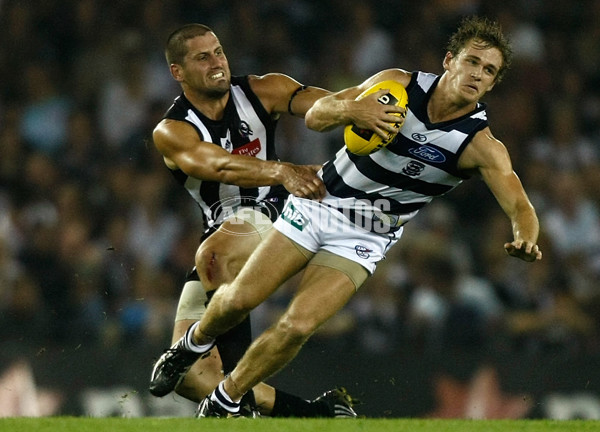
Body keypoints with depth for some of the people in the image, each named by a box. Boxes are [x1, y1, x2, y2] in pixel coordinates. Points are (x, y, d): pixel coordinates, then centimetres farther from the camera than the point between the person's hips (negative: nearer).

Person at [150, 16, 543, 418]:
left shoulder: (482, 146, -16)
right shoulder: (400, 84, -12)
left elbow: (520, 205, -26)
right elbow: (315, 115, -7)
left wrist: (526, 239, -50)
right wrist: (351, 108, -31)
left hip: (364, 240, -1)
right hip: (318, 204, 1)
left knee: (298, 325, -18)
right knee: (240, 299, -4)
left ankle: (224, 402, 4)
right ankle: (196, 342, 31)